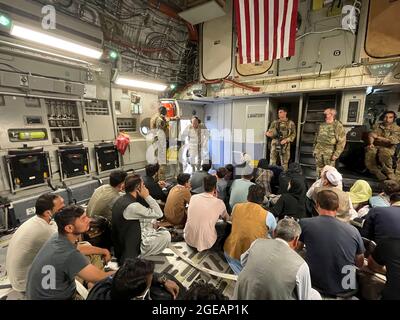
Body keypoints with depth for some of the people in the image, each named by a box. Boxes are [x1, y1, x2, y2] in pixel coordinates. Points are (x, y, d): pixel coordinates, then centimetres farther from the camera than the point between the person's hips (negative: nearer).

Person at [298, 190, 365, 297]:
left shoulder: (304, 223, -14)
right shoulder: (353, 230, -8)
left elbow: (297, 248, 4)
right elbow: (360, 264, 7)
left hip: (318, 288, -3)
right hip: (347, 290, 4)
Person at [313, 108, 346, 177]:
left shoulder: (338, 126, -7)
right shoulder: (322, 125, 11)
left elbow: (341, 141, -11)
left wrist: (336, 154, -15)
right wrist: (314, 149, 14)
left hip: (329, 153, -5)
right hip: (319, 152, 6)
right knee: (319, 170, 14)